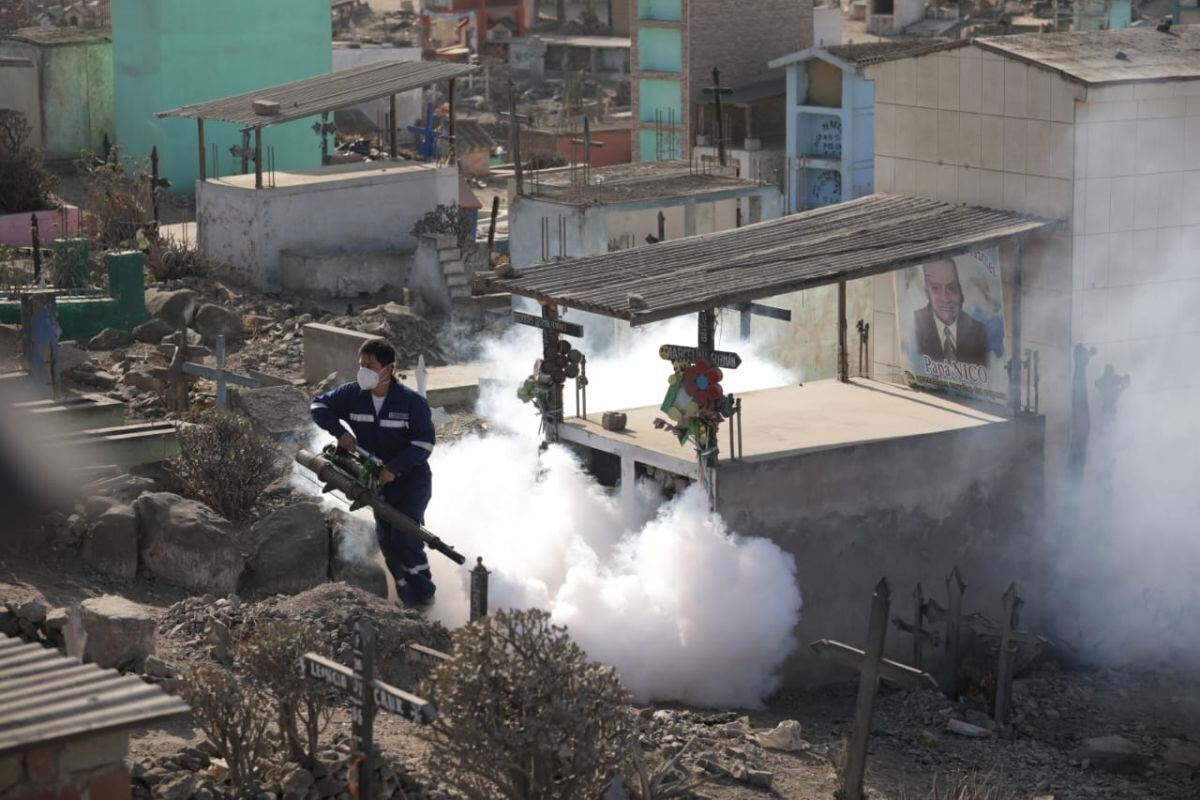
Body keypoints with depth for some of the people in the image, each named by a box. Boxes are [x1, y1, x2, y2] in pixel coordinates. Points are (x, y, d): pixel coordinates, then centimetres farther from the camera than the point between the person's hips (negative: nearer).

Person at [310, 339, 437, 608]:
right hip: (379, 479, 5)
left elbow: (424, 443, -20)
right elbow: (320, 405, 3)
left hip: (412, 478, -5)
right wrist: (340, 432, -13)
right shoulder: (352, 395, -9)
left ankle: (423, 593, -1)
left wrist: (394, 469, -27)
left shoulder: (412, 402, -21)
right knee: (386, 540, 9)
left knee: (404, 537, -17)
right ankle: (406, 594, 25)